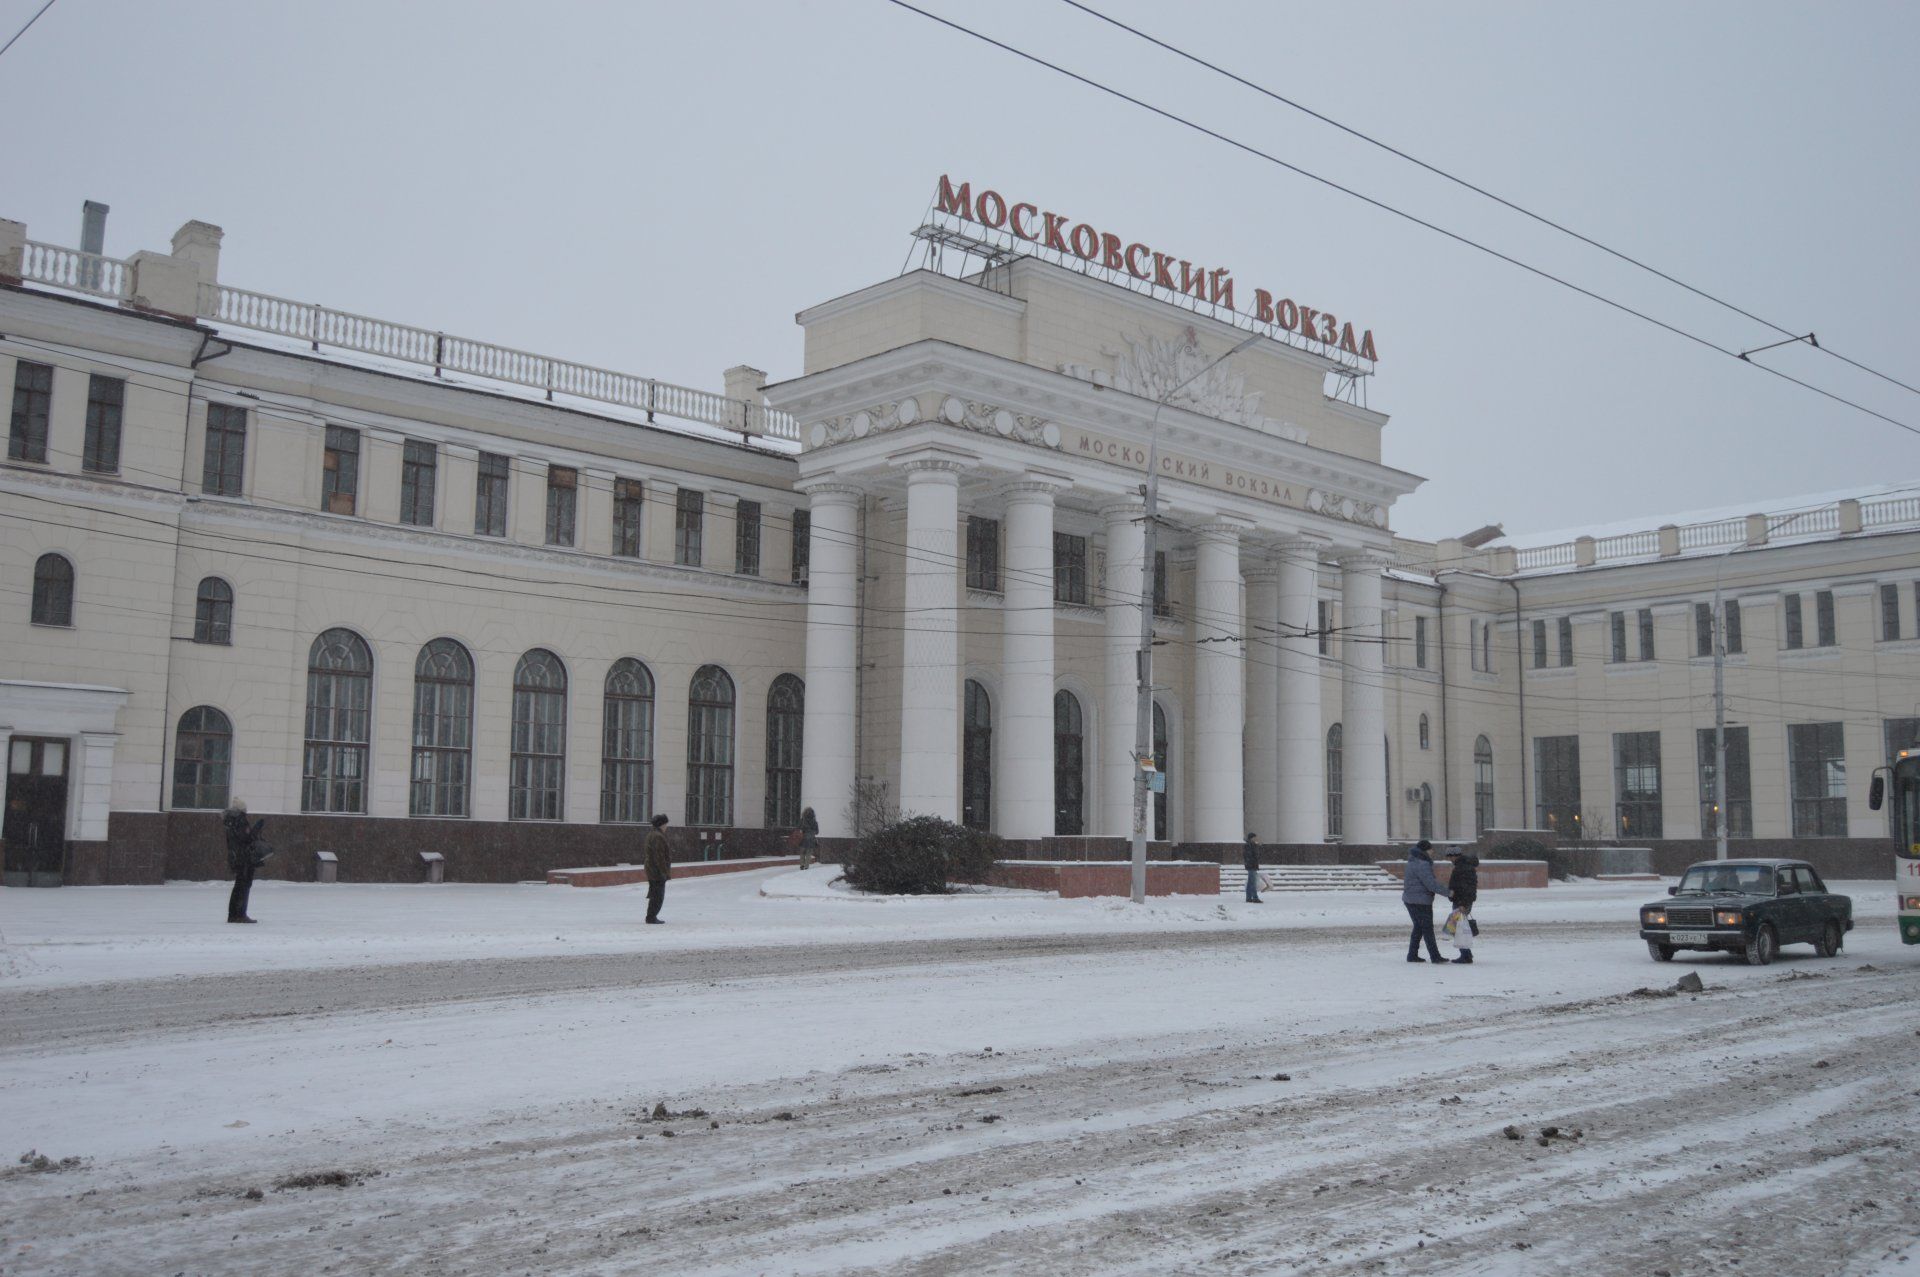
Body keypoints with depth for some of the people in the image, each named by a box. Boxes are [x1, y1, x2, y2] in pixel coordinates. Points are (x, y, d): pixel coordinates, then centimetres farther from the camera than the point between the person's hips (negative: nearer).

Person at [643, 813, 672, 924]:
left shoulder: (651, 835, 15)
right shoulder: (658, 837, -18)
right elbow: (659, 856, -23)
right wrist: (665, 871, -20)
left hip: (651, 872, 10)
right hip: (658, 872, -10)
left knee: (654, 895, 17)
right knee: (658, 896, -4)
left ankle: (651, 916, 23)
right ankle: (651, 917, -2)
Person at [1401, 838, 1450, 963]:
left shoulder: (1414, 861, 13)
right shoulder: (1421, 865, -20)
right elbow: (1431, 884, -23)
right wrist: (1447, 892, -17)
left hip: (1410, 900, 10)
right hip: (1420, 901, -10)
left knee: (1418, 927, 15)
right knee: (1427, 928, -4)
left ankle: (1412, 955, 16)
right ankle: (1435, 956, 0)